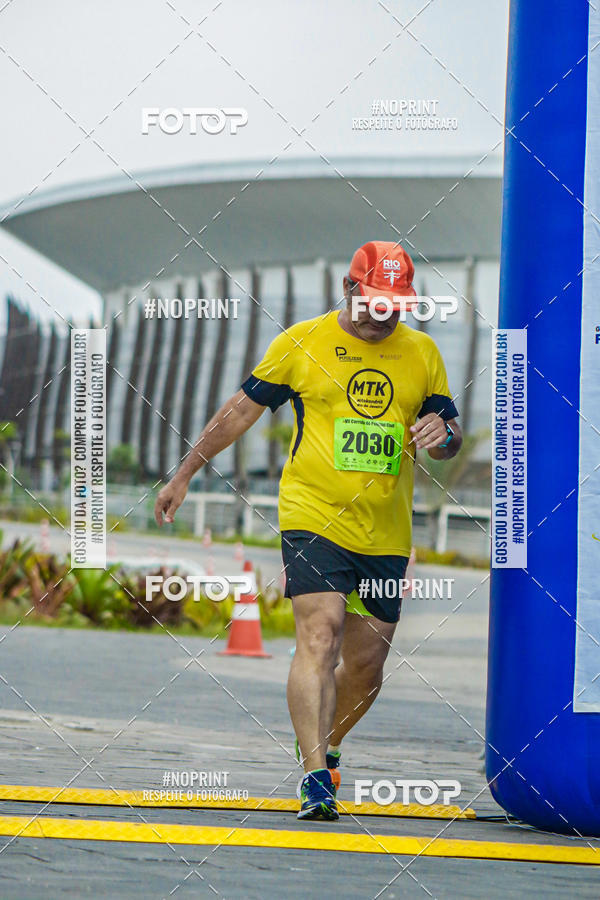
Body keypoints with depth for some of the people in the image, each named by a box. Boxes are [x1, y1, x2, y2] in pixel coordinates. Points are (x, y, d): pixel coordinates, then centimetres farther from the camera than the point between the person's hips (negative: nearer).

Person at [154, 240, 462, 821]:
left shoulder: (422, 353, 10)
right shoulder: (301, 343, 1)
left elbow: (451, 436, 15)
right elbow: (241, 410, 9)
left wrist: (441, 435, -11)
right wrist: (183, 476, 10)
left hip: (386, 533, 4)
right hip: (314, 518, -4)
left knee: (366, 663, 7)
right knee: (320, 637, -20)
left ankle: (324, 747, 34)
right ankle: (315, 778, -24)